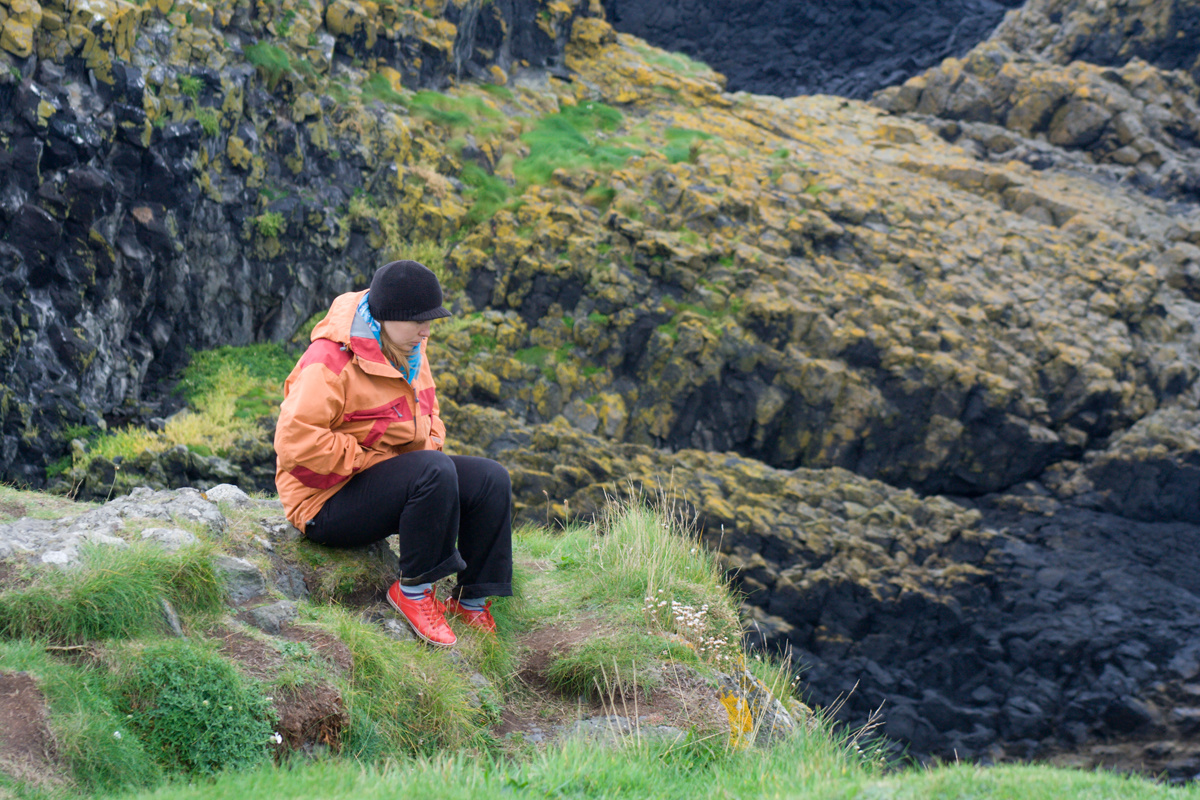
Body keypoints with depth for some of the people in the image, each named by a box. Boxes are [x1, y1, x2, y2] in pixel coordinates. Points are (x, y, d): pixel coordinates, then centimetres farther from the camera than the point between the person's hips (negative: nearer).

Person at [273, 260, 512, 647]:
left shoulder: (408, 351, 9)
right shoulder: (331, 361, -21)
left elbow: (426, 413, 27)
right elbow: (296, 442, -29)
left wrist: (430, 442, 4)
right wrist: (365, 460, -22)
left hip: (394, 477, 10)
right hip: (329, 502, -9)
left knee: (491, 479, -5)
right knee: (436, 472, -33)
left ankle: (471, 601, 2)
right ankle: (412, 588, -18)